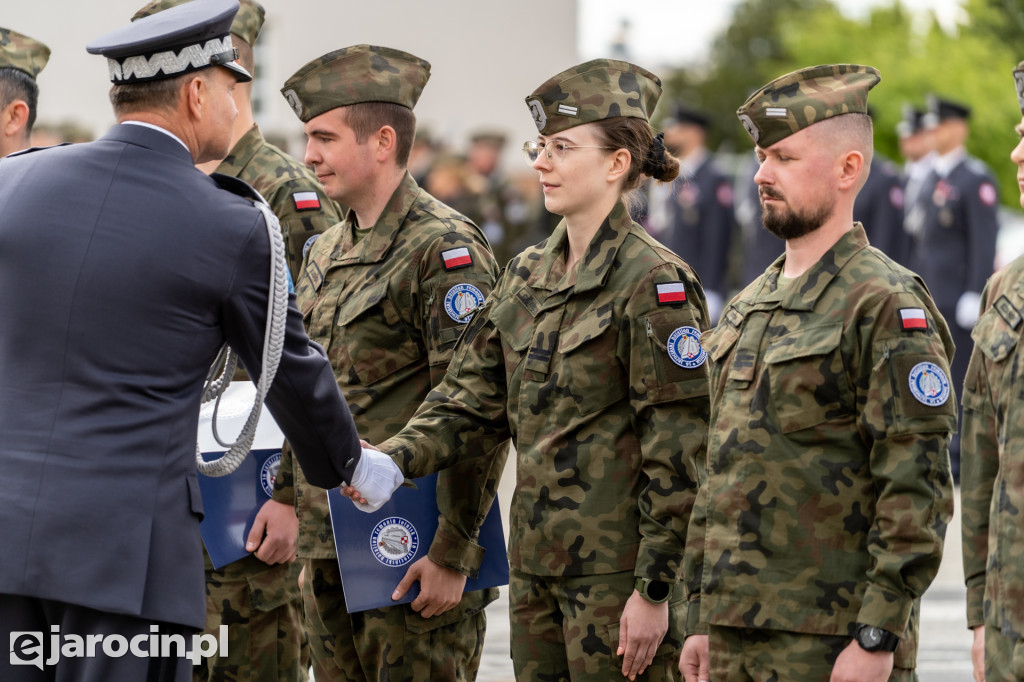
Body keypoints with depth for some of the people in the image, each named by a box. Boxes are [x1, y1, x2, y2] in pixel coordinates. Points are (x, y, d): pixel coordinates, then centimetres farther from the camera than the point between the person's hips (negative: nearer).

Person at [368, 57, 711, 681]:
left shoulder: (655, 282, -12)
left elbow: (681, 453, -14)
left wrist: (654, 589, -16)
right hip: (537, 564, 8)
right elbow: (473, 399, 12)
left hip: (618, 573, -8)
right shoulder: (528, 275, 12)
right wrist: (391, 460, -7)